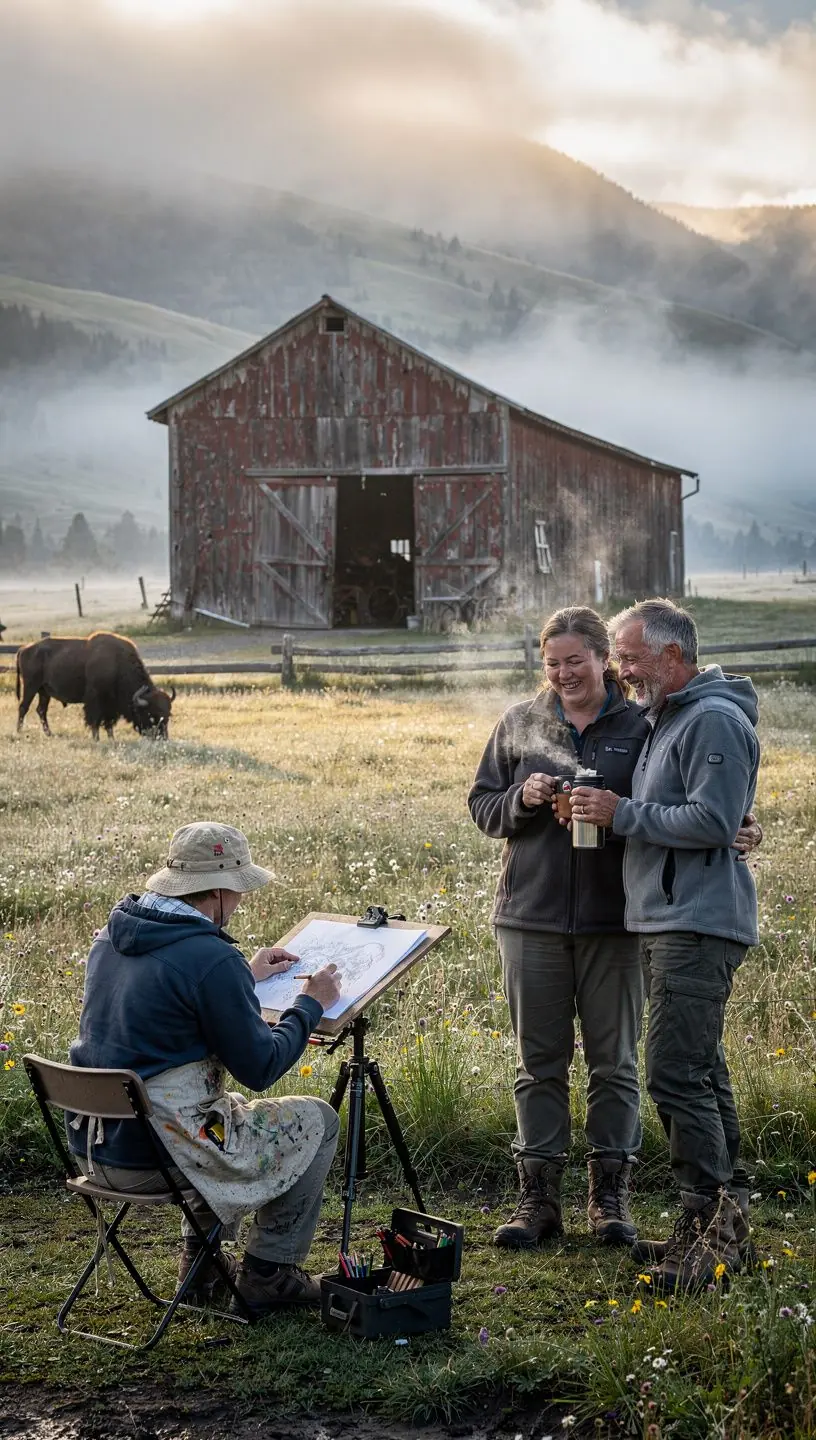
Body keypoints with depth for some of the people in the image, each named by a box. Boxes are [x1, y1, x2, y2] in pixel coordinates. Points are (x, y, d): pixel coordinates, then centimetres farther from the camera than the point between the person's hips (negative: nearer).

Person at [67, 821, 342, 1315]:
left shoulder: (111, 936, 6)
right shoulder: (213, 959, -20)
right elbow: (260, 1068, -13)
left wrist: (245, 977, 26)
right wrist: (312, 1004, 1)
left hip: (93, 1145, 8)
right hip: (158, 1151, -8)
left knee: (232, 1108, 35)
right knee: (317, 1121, 11)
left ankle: (203, 1262, 34)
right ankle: (267, 1275, 17)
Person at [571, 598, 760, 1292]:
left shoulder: (715, 720, -12)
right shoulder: (668, 719, 20)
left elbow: (713, 822, -21)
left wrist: (623, 812, -15)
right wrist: (610, 813, 7)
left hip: (699, 926, -11)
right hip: (669, 922, 11)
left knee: (676, 1073, -14)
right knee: (700, 1072, 13)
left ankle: (714, 1226, -8)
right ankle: (727, 1225, 20)